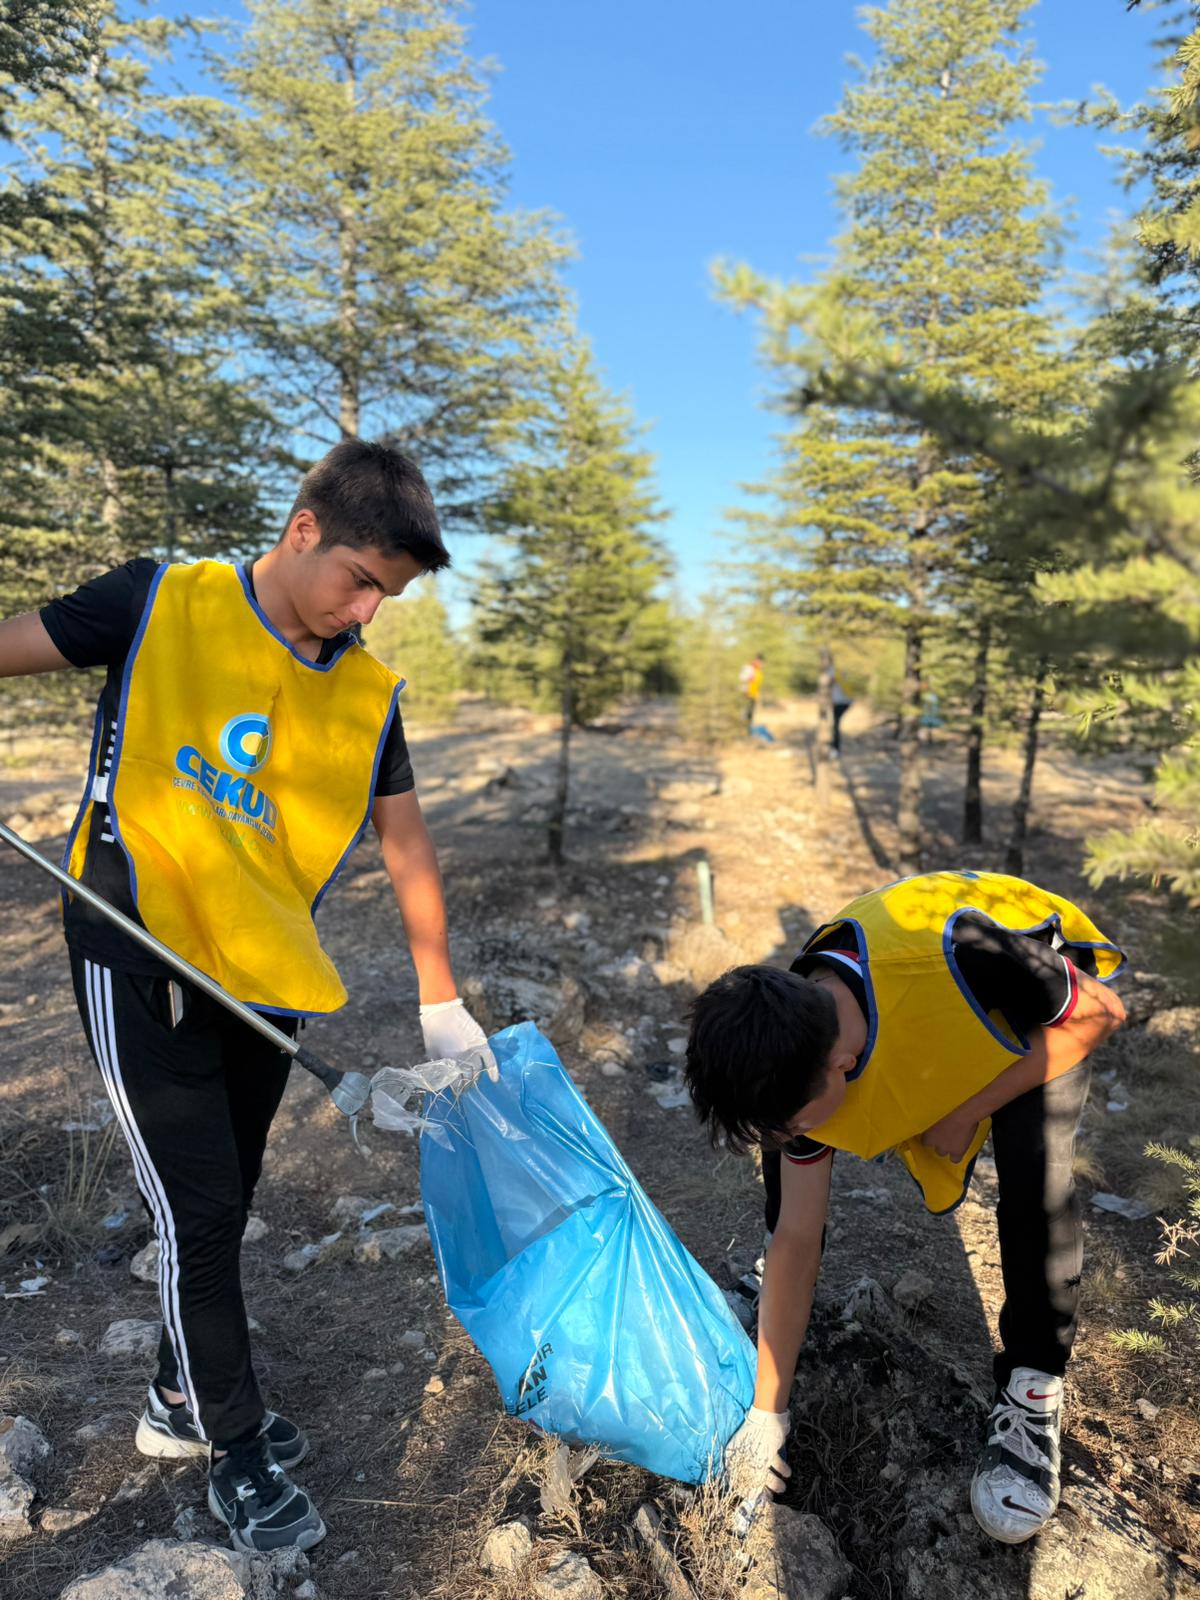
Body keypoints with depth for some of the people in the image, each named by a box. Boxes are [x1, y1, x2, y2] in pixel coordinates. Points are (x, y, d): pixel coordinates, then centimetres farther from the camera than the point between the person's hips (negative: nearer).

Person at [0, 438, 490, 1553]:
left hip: (269, 980, 5)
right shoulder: (162, 605, -8)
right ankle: (236, 1452, 25)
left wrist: (440, 1001, 6)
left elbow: (405, 842, 6)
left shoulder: (369, 693, 2)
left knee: (223, 1211, 17)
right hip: (140, 959, -4)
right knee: (198, 1212, 1)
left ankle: (179, 1400, 43)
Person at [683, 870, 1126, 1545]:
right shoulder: (794, 1059, -27)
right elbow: (798, 1237, -17)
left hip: (1043, 1004, -3)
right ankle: (780, 1298, 21)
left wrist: (967, 1112, -28)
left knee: (1036, 1174, -29)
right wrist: (767, 1411, -11)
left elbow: (1103, 1011, -26)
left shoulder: (957, 958, -46)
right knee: (786, 1155, -8)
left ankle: (1031, 1394, -7)